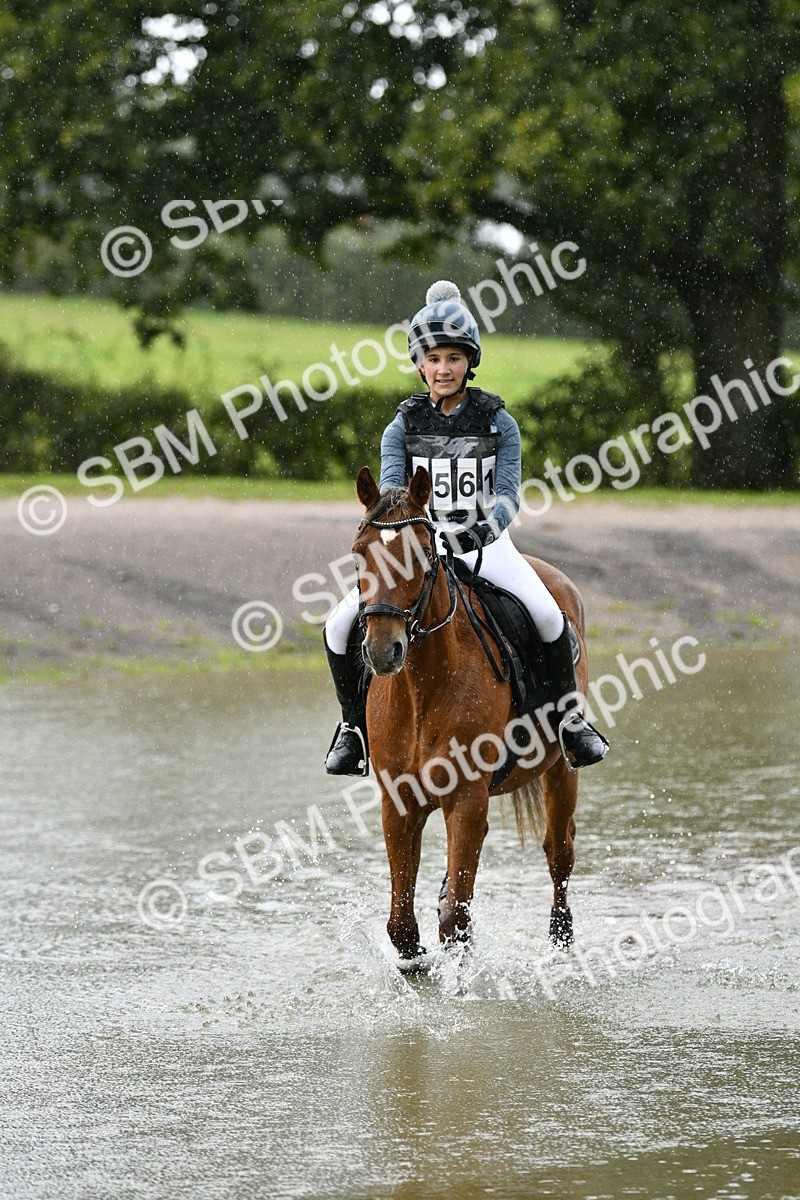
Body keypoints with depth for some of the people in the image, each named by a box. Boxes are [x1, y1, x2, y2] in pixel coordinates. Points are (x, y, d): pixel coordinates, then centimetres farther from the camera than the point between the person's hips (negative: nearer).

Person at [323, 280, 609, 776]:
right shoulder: (403, 427, 2)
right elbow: (390, 491, -8)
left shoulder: (497, 422, -1)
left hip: (486, 545, -1)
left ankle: (570, 716, -7)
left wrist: (484, 529, -33)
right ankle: (355, 725, 5)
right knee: (341, 625, -16)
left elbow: (509, 493, -11)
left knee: (548, 614, -28)